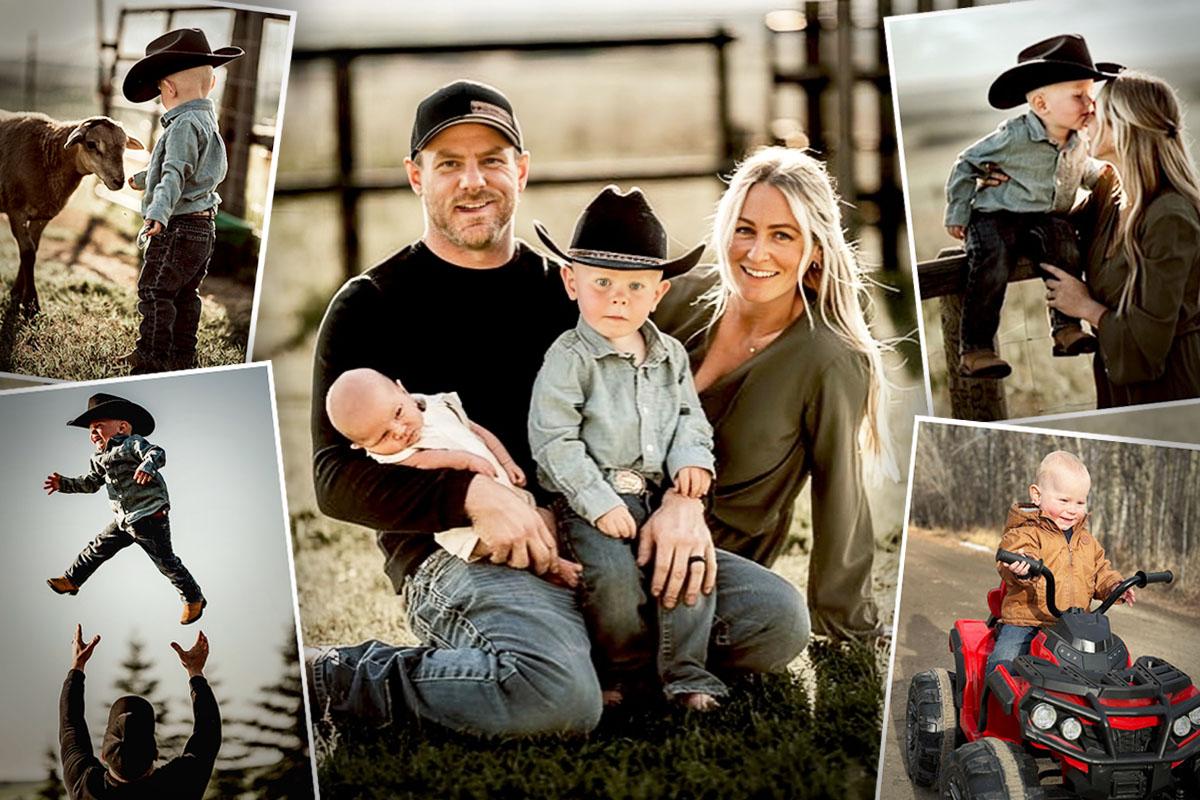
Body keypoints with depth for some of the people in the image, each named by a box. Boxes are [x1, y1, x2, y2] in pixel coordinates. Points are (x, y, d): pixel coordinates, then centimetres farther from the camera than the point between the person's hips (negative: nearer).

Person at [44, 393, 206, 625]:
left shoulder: (132, 444, -13)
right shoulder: (100, 459, 12)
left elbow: (158, 453, -29)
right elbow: (90, 483, 25)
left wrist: (147, 465, -50)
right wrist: (64, 484, 14)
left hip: (150, 517, -8)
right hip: (124, 520, 8)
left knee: (165, 560, -2)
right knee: (99, 548, 14)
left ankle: (194, 599, 10)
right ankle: (71, 580, 31)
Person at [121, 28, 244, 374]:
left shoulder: (184, 125, -17)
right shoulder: (206, 119, 16)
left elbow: (175, 174, -32)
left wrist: (159, 212, -45)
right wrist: (143, 178, 50)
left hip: (178, 227, -10)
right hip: (203, 228, 10)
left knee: (154, 293, -6)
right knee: (185, 295, 16)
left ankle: (151, 361, -5)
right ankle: (182, 359, 22)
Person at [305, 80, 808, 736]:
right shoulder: (369, 307, 4)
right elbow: (337, 475, -6)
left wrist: (683, 501, -8)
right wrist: (472, 495, -22)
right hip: (455, 554, -5)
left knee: (778, 618, -10)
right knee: (557, 698, -35)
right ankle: (340, 678, -12)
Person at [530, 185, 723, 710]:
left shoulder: (670, 356, 12)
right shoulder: (568, 359, -7)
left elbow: (689, 416, 19)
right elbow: (553, 440, -12)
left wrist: (691, 459, -4)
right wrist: (599, 504, -17)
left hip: (658, 494, 5)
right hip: (591, 501, -5)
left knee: (692, 561, -16)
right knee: (615, 576, -25)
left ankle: (685, 673, -4)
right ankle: (618, 671, 1)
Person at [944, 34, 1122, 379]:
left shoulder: (1077, 143, 5)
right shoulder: (1013, 136, -15)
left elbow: (1084, 169, 30)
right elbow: (966, 164, -5)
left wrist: (1103, 173, 9)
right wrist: (957, 214, -4)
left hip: (1046, 219, 5)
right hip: (995, 216, -5)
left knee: (1066, 244, -28)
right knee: (993, 262, -32)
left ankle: (1067, 328, -20)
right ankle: (974, 350, -28)